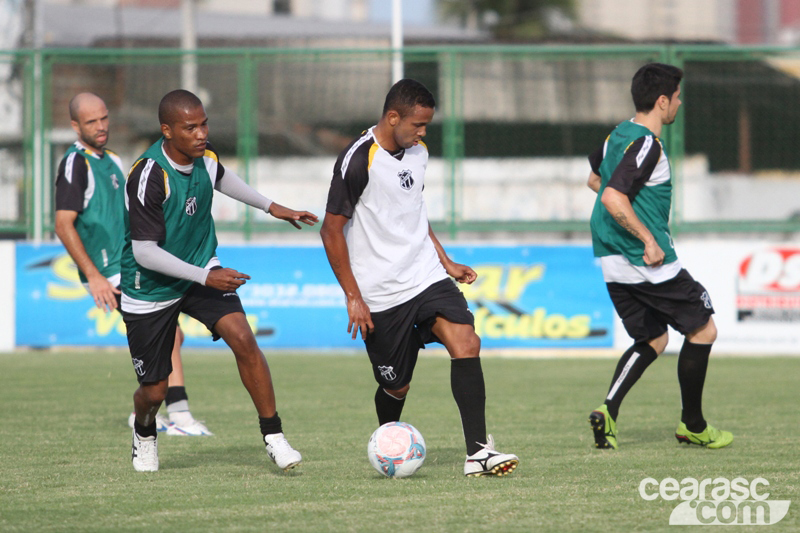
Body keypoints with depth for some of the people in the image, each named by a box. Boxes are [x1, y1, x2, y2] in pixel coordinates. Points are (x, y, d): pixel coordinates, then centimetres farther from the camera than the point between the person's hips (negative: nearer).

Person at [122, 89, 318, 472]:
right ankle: (144, 435, 41)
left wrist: (271, 207, 24)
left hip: (202, 270, 5)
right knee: (154, 390, 3)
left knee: (242, 337, -21)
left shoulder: (205, 156, -9)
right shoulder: (148, 177, -29)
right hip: (150, 291, -5)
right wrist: (205, 277, -28)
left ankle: (274, 439, -13)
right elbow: (144, 252, -27)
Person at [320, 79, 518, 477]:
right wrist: (353, 297, -13)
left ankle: (478, 452, -21)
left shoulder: (417, 152, 8)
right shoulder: (358, 161, -15)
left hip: (427, 278, 6)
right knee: (396, 386, 3)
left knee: (466, 341, -17)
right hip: (380, 295, -6)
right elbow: (332, 231, -12)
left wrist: (445, 262, 21)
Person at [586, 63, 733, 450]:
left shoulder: (619, 135, 11)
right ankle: (692, 425, 12)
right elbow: (613, 197, -29)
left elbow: (594, 179, 29)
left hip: (614, 264, 9)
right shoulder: (646, 145, -19)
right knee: (702, 330, 6)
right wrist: (649, 240, -23)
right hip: (649, 264, -9)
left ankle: (608, 410, -2)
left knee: (652, 340, 18)